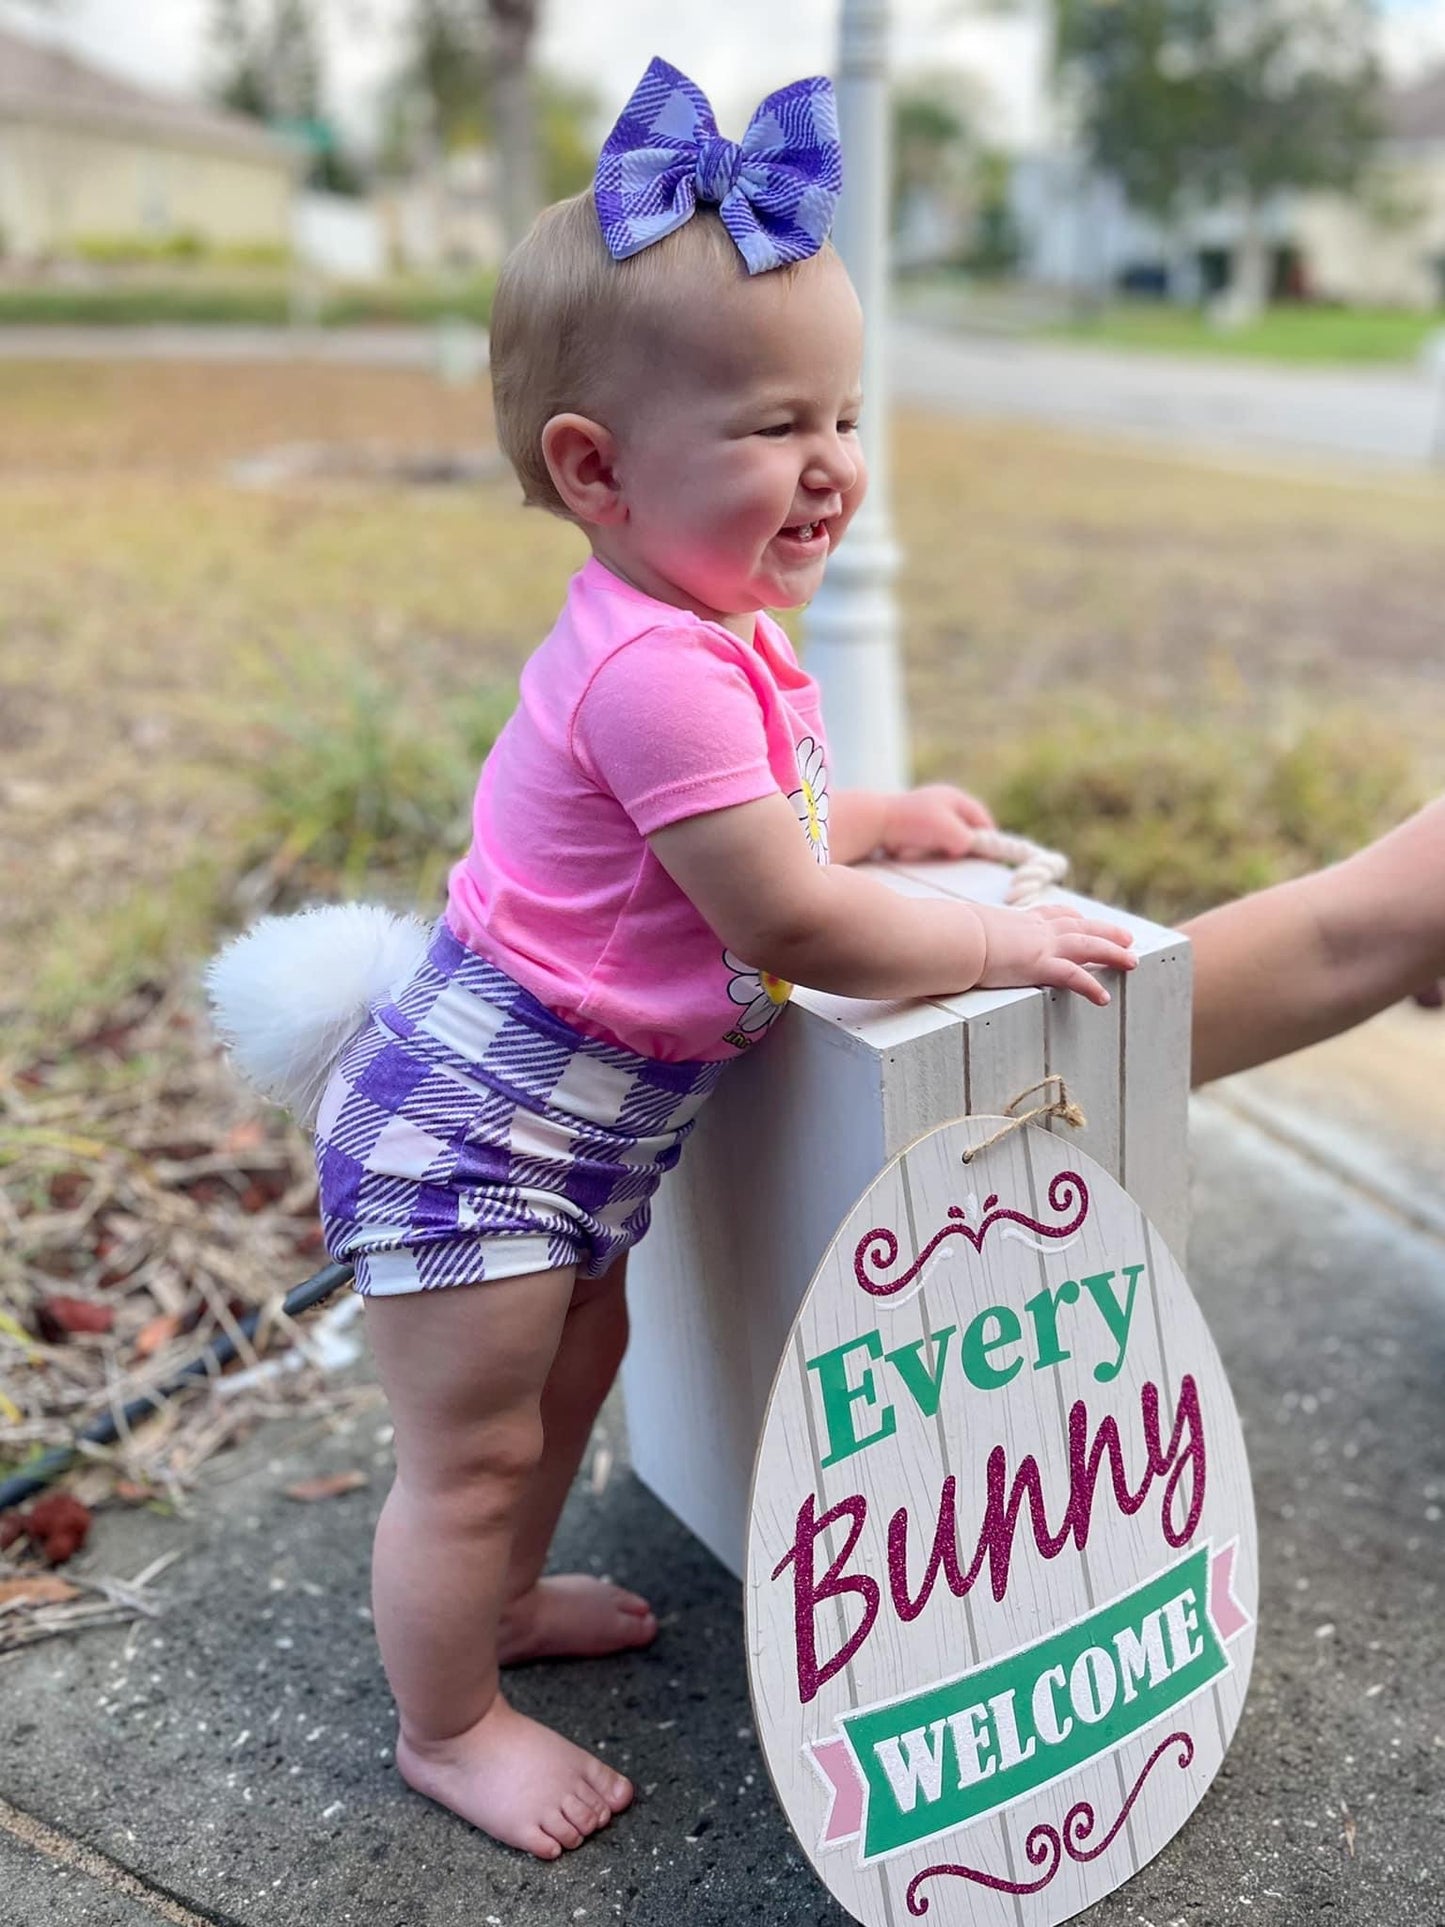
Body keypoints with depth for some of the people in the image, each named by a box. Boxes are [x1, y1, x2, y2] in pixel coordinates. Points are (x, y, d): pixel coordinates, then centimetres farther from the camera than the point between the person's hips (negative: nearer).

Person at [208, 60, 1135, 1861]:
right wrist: (999, 940, -16)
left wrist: (875, 816, 9)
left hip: (571, 1120, 10)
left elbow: (735, 827, 20)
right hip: (470, 1129, -10)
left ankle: (504, 1593, 51)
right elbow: (788, 925, -28)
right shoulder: (666, 671, -30)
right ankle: (448, 1726, 30)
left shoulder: (702, 634, 3)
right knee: (473, 1446, 7)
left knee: (576, 1361, 27)